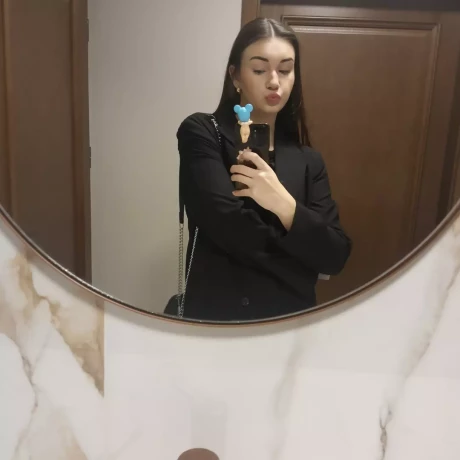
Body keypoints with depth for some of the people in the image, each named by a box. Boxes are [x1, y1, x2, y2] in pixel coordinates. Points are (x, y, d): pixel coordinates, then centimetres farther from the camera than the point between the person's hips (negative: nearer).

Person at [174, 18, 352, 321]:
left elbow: (335, 257, -7)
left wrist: (285, 206, -23)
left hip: (290, 319, 4)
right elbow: (228, 227, -21)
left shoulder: (308, 160, 4)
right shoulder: (201, 133, -8)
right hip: (215, 314, -3)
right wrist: (301, 273, -10)